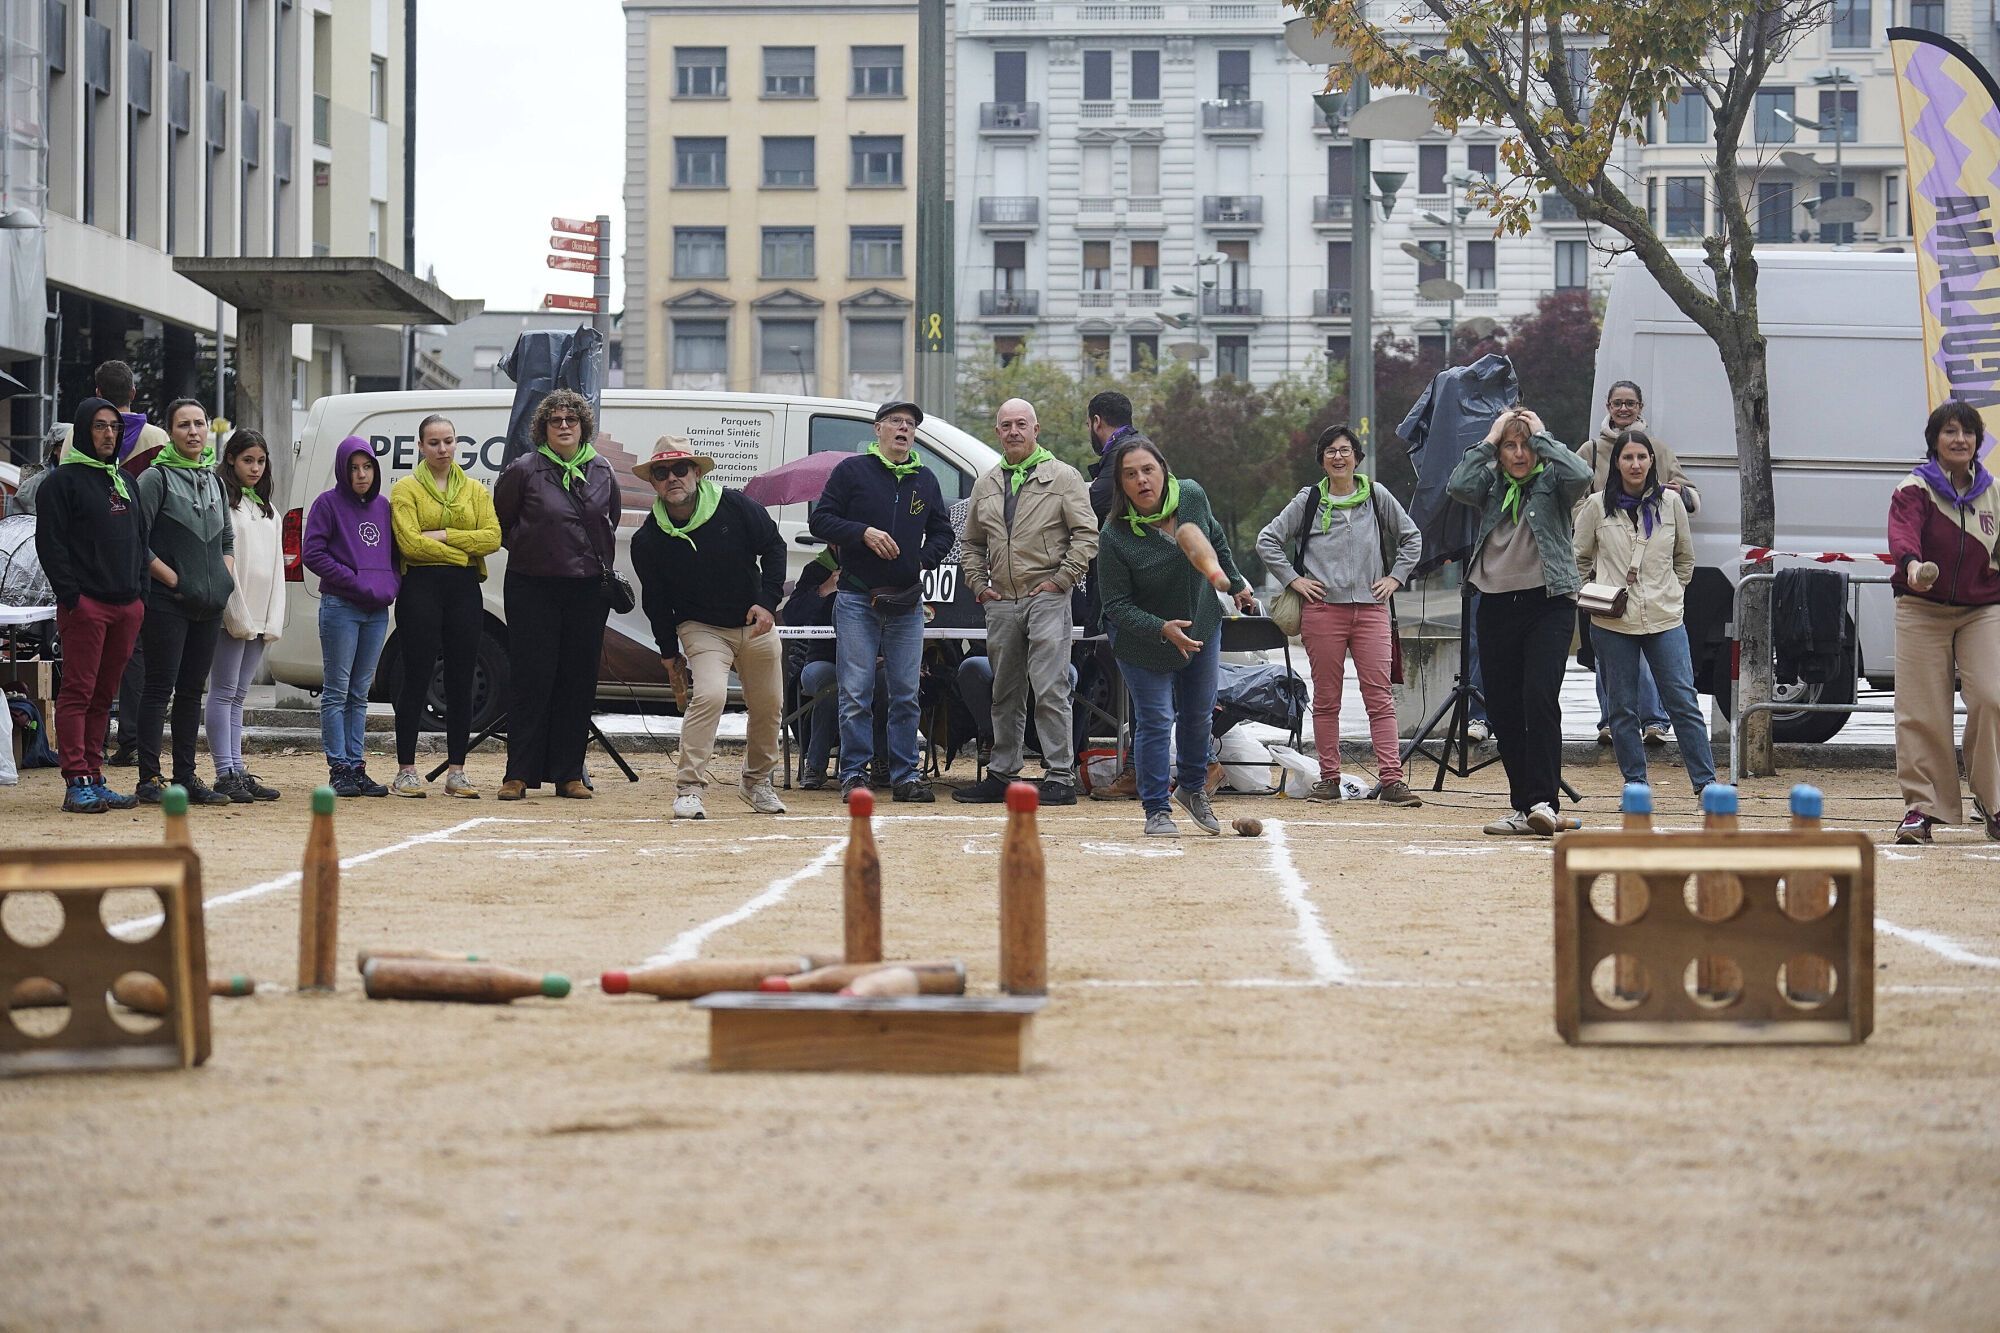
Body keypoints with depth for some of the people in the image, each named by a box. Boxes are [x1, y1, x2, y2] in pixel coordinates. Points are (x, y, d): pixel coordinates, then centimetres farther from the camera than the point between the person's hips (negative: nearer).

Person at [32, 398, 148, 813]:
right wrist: (70, 595, -16)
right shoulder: (62, 481, -2)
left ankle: (94, 779, 12)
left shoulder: (124, 482, 20)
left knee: (104, 696, 9)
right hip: (85, 604, -7)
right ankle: (77, 783, -9)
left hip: (127, 604, 7)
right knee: (77, 693, -7)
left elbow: (139, 541, 23)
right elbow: (50, 543, -9)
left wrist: (141, 593, 12)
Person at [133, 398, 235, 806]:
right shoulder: (155, 478, -6)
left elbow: (227, 538, 24)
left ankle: (186, 776, 15)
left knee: (192, 690, 10)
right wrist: (172, 578, -13)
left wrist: (225, 578, 8)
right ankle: (149, 779, -4)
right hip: (167, 602, -7)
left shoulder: (214, 481, 15)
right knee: (160, 688, -6)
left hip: (209, 604, 7)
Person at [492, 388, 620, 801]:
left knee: (578, 681, 4)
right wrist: (524, 547, 6)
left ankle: (569, 774, 10)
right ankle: (519, 774, -2)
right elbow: (500, 520, 7)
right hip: (533, 586, -3)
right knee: (531, 679, -5)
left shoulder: (602, 473, 8)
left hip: (588, 590, 3)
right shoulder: (524, 470, -3)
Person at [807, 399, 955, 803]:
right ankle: (853, 774, -1)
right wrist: (863, 533, -16)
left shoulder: (925, 480, 14)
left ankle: (906, 775, 9)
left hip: (907, 602, 4)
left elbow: (942, 531, 21)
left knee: (906, 694, 4)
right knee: (856, 693, -5)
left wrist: (924, 559, 1)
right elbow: (821, 520, -1)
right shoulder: (852, 471, 2)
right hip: (857, 601, -4)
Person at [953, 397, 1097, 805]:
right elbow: (973, 543, 24)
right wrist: (978, 584, 10)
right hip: (1001, 603, 6)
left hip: (1046, 599, -5)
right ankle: (1002, 774, 18)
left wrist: (1061, 579, -10)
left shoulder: (1063, 477, 1)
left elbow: (1086, 534, -4)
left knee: (1050, 691, -10)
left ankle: (1060, 776, -9)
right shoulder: (986, 485, 16)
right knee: (1005, 694, 11)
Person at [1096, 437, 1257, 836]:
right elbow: (1117, 606, -23)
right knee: (1155, 722, -5)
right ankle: (1156, 810, 7)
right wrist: (1164, 630, -35)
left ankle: (1193, 788, 39)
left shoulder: (1192, 496, -16)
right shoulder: (1114, 537, -28)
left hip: (1203, 627, 5)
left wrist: (1236, 583, 18)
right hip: (1145, 645, -4)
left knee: (1198, 716, 16)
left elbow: (1215, 539, 7)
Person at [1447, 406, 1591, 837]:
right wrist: (1488, 441, -3)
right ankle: (1523, 806, 11)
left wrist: (1540, 437, -7)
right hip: (1497, 604, 4)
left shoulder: (1551, 480, 4)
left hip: (1549, 603, -4)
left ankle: (1543, 801, -19)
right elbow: (1457, 486, -8)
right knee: (1502, 708, 4)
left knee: (1539, 698, -18)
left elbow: (1580, 475, -18)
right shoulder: (1491, 484, 12)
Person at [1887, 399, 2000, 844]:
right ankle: (1922, 807, 5)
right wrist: (1912, 565, -46)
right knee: (1922, 711, -4)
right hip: (1923, 611, -3)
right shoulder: (1914, 488, -5)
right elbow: (1903, 532, -25)